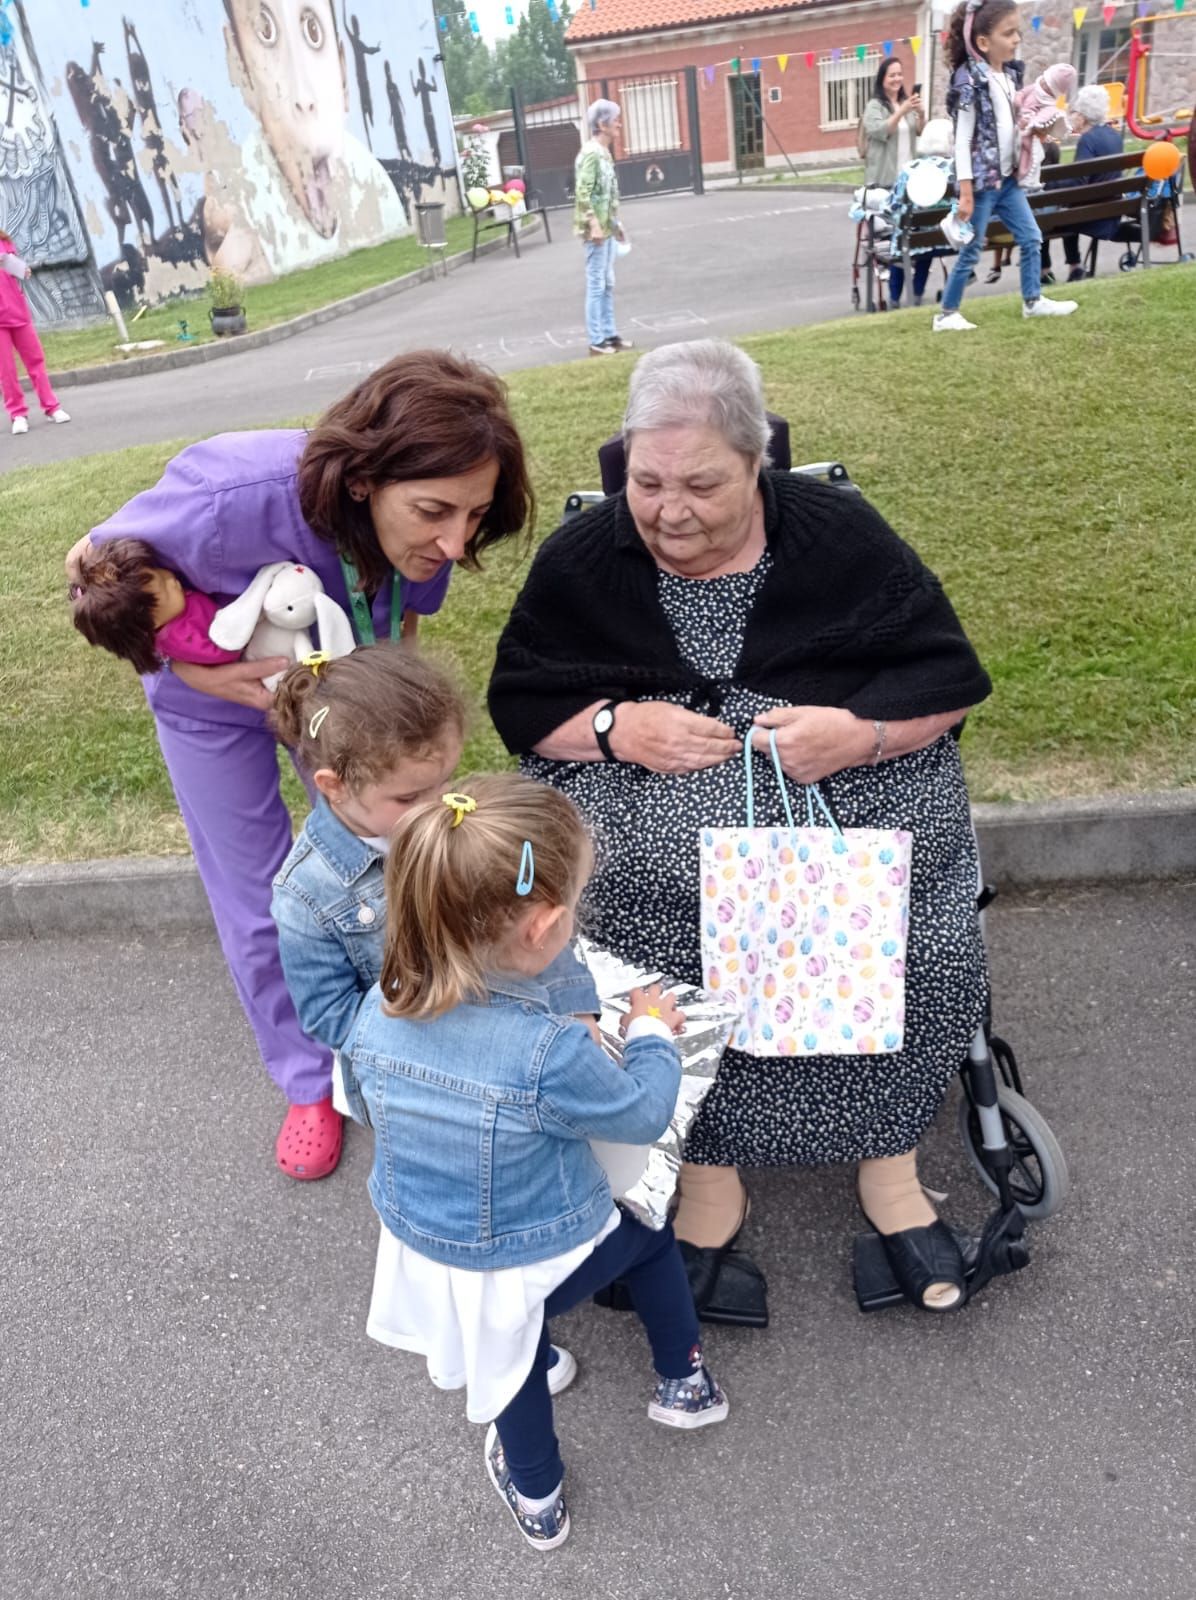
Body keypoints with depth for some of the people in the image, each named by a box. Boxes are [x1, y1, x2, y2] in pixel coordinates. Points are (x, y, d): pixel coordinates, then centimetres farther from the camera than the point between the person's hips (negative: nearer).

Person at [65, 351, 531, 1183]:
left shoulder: (427, 530, -29)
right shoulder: (232, 497, -43)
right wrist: (202, 673, -31)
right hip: (213, 693, -2)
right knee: (260, 903, 8)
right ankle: (311, 1083, 32)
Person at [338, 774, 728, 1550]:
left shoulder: (375, 1014, -21)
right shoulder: (549, 1055, -38)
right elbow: (644, 1113, -19)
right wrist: (654, 1032, 0)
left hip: (424, 1252, 4)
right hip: (535, 1265, -4)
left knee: (510, 1349, 33)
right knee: (653, 1237, 26)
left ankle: (536, 1497, 55)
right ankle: (683, 1383, 47)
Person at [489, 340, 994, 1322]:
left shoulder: (840, 534, 2)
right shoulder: (580, 559, 4)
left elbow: (947, 677, 2)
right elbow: (519, 703, 7)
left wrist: (861, 731, -18)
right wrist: (616, 726, -12)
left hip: (844, 790, 1)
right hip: (646, 800, 0)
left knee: (905, 926, -27)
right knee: (654, 911, -31)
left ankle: (888, 1158, -4)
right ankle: (710, 1171, -11)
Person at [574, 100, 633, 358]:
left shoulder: (604, 153, 14)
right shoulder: (590, 153, -14)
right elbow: (582, 193, -21)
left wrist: (616, 224, 20)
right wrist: (594, 226, -24)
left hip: (607, 228, 10)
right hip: (596, 230, -10)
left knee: (607, 284, 13)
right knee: (596, 285, -5)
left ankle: (609, 334, 21)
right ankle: (596, 341, -1)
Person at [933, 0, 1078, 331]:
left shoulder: (1010, 74, 10)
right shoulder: (970, 81, -14)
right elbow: (963, 140, -17)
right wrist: (965, 192, -20)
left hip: (1007, 178, 8)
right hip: (982, 181, -8)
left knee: (1032, 238, 11)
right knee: (971, 250, -3)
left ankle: (1033, 300, 22)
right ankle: (947, 314, 6)